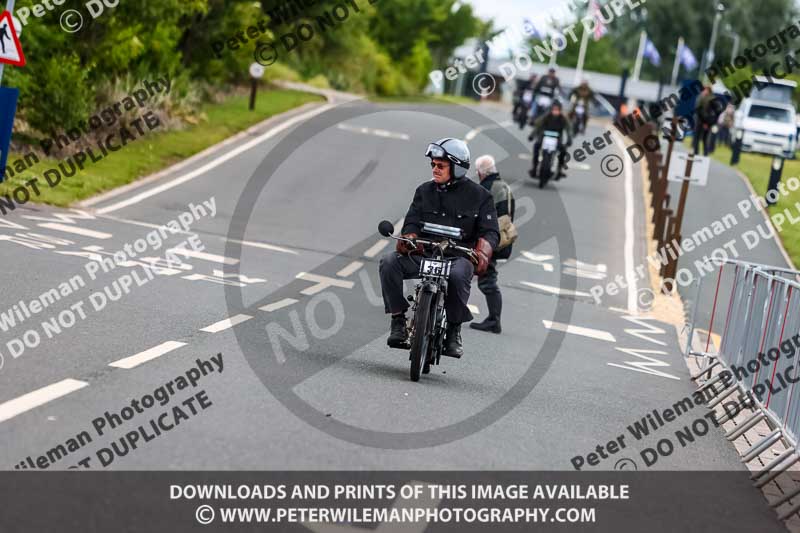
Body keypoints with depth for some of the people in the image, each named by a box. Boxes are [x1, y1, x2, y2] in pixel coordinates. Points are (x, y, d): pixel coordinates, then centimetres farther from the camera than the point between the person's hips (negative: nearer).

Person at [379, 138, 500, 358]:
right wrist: (408, 240, -20)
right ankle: (398, 320, -18)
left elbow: (490, 231, -4)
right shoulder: (424, 191, 14)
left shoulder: (479, 195, 5)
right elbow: (412, 222, 5)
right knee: (389, 261, -24)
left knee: (458, 275, -39)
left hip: (459, 256, -3)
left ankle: (454, 331, -19)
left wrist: (482, 253, -26)